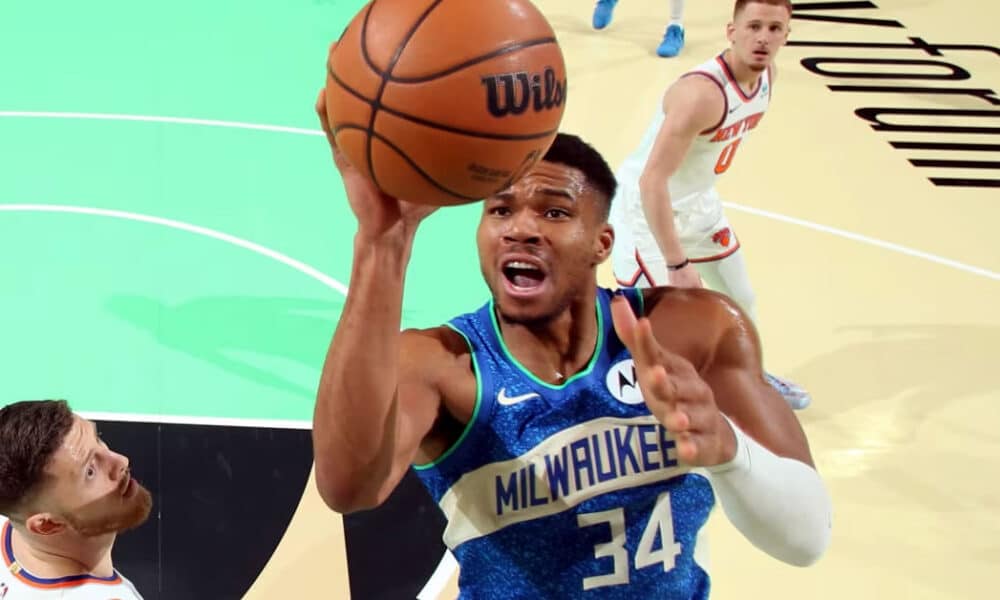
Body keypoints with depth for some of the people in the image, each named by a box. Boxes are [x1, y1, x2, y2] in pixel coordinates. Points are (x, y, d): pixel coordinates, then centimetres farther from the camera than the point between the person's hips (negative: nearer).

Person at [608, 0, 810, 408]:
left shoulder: (766, 75, -7)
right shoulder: (702, 94, -35)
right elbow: (652, 180, -37)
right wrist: (677, 265, -37)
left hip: (698, 204, 9)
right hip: (645, 210, -9)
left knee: (741, 298, 24)